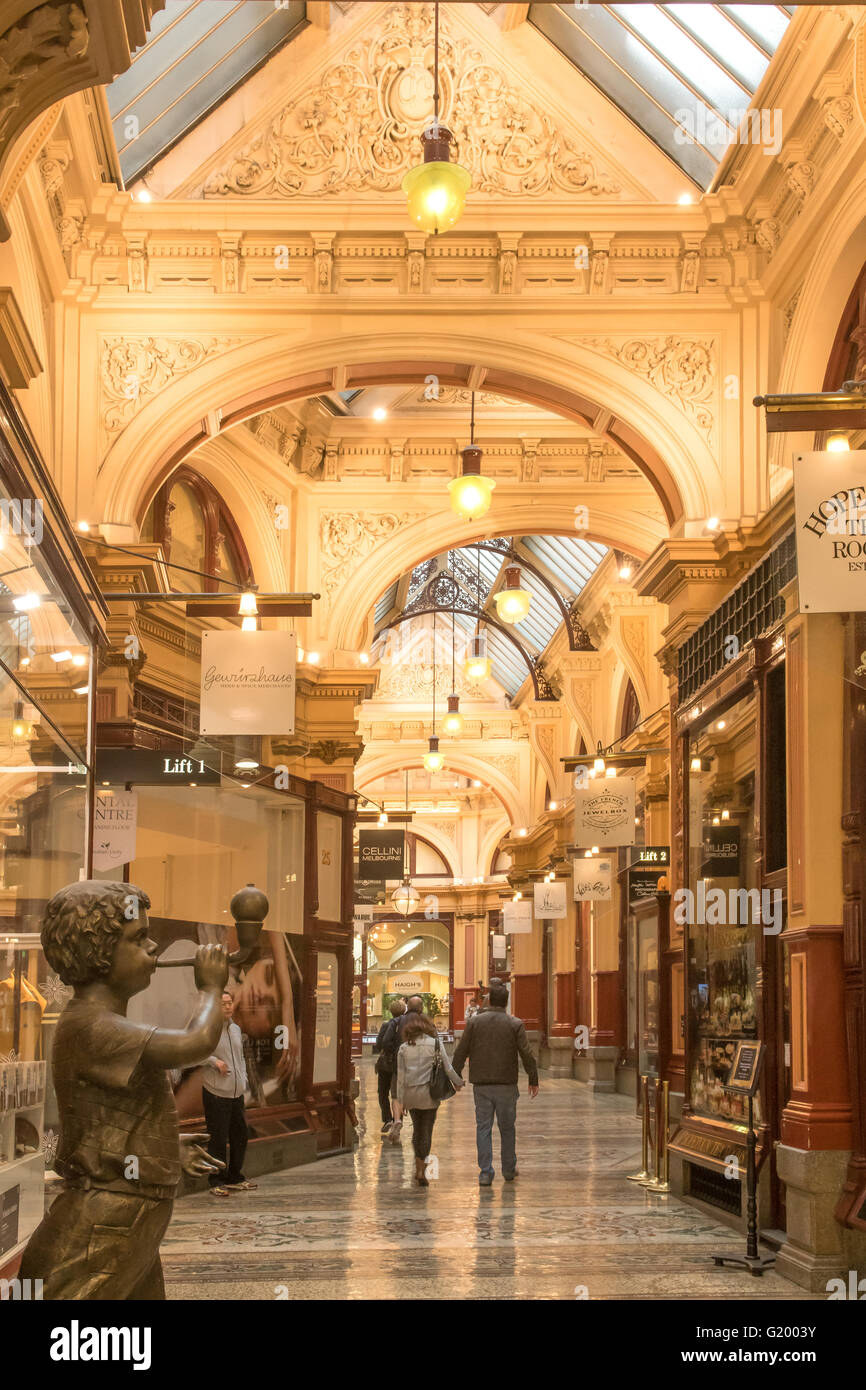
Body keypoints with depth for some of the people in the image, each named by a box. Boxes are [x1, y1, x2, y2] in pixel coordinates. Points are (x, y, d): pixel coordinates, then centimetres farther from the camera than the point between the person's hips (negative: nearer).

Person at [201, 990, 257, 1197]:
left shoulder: (236, 1029, 14)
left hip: (236, 1094, 7)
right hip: (216, 1094, -7)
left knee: (240, 1136, 13)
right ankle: (216, 1182, 4)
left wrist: (243, 1080, 14)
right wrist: (214, 1061, -19)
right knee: (218, 1139, -5)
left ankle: (235, 1179, 26)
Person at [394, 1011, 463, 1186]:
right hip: (429, 1092, -2)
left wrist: (400, 1099, 7)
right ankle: (421, 1170, 0)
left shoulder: (404, 1048, -1)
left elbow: (401, 1075, 1)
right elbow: (447, 1068, -5)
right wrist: (458, 1082, 12)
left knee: (417, 1129, 17)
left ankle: (419, 1168, 20)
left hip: (410, 1093, 2)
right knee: (426, 1131, 4)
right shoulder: (435, 1044, -7)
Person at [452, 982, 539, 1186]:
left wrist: (456, 1077, 11)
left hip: (481, 1085, 0)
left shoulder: (474, 1022, 0)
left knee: (483, 1127, 3)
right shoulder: (515, 1024, -3)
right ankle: (509, 1170, 22)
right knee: (507, 1128, 13)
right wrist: (533, 1080, 5)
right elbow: (527, 1054, -4)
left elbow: (460, 1052, 2)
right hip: (506, 1085, 0)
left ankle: (485, 1173, -2)